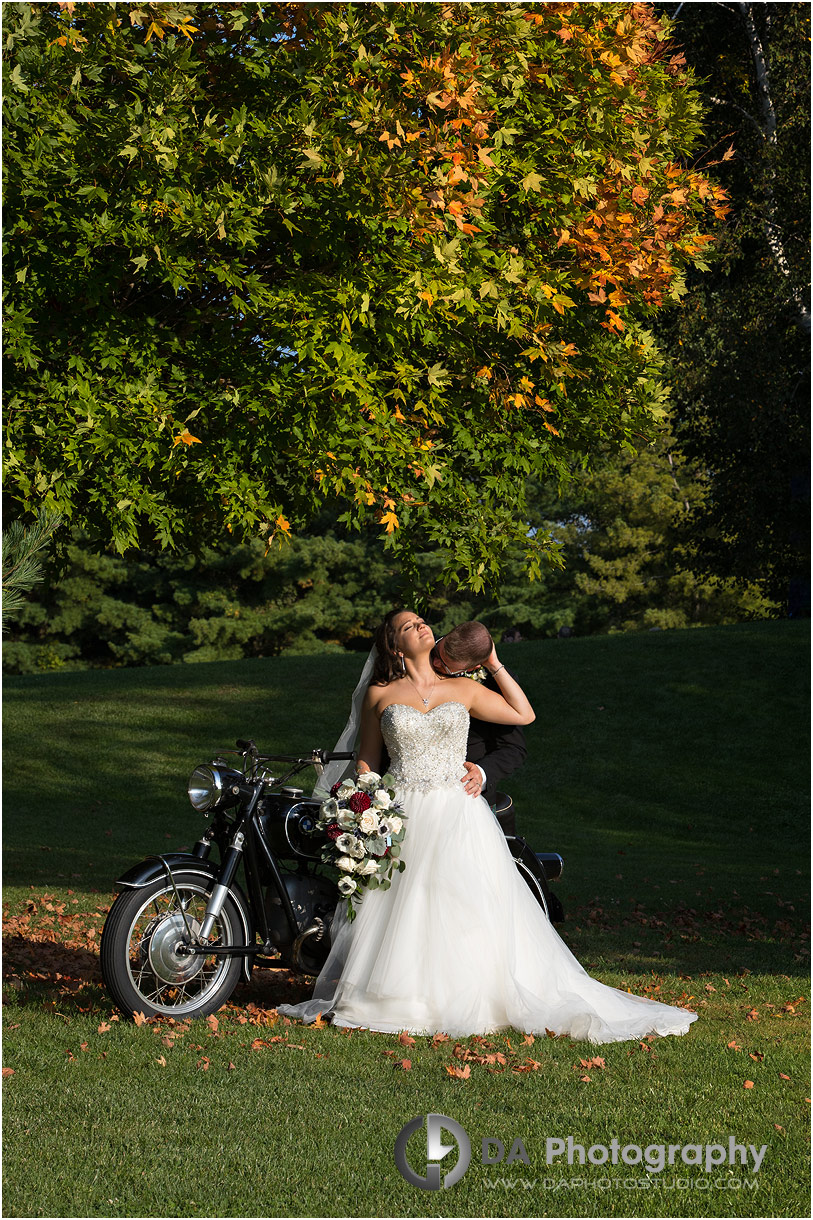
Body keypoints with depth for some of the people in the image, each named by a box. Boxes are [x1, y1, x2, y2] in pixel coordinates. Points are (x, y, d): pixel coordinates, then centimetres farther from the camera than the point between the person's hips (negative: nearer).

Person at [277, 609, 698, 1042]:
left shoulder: (463, 689, 10)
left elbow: (523, 714, 14)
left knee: (470, 912, -7)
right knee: (399, 917, -2)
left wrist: (494, 665, 11)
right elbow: (367, 759, 9)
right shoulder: (380, 694, 7)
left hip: (458, 816, 1)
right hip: (402, 817, 0)